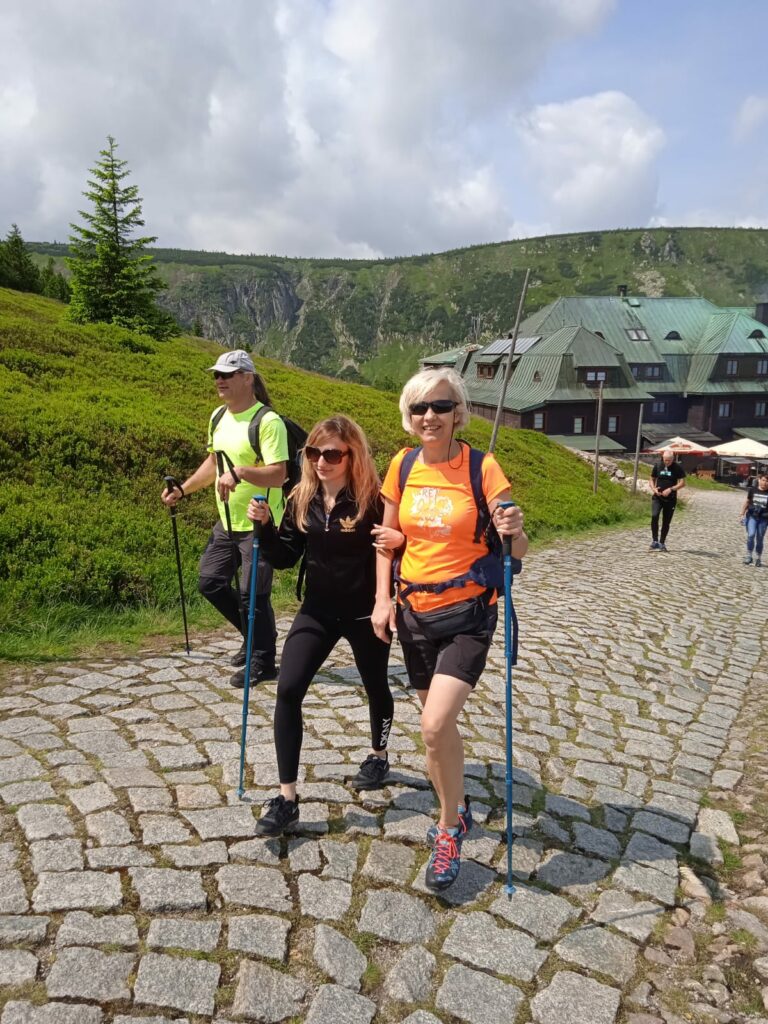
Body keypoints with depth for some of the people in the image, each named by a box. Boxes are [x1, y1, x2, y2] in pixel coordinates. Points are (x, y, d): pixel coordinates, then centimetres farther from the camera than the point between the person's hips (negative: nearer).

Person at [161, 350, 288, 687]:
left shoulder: (268, 421, -18)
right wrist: (182, 489, 16)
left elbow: (277, 475, -25)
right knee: (211, 582, 13)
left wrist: (240, 472, -37)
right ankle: (255, 635, 33)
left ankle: (263, 663, 18)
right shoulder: (218, 418, 8)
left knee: (253, 595, -2)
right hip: (227, 522, 9)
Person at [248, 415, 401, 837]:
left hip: (365, 613, -3)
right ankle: (287, 798, 1)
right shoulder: (302, 499, -3)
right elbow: (285, 557, 2)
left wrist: (400, 540, -33)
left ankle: (378, 755, 49)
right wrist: (264, 526, -13)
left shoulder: (373, 500, -18)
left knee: (375, 686, 19)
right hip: (318, 610, 4)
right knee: (288, 691, -8)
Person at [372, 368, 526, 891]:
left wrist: (515, 531, -32)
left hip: (467, 613, -4)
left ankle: (449, 829, 10)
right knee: (438, 723, 17)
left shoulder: (482, 467, -11)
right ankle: (457, 806, 44)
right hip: (414, 611, 5)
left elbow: (517, 552, -10)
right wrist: (383, 599, 1)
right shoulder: (403, 466, 1)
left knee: (436, 724, -16)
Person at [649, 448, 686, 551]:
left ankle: (662, 543, 19)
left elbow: (682, 483, -5)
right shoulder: (658, 465, 3)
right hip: (657, 497, 1)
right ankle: (655, 540, -11)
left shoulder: (678, 467, -3)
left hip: (670, 499, 0)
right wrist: (654, 489, -8)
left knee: (666, 522, 5)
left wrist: (671, 489, -19)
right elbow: (652, 479, 12)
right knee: (654, 516, -21)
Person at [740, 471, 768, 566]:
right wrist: (742, 514, 11)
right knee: (751, 535, -17)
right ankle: (748, 555, -3)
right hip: (752, 516, 0)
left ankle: (758, 558, 22)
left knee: (760, 539, 7)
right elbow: (747, 502, 11)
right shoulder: (752, 490, -1)